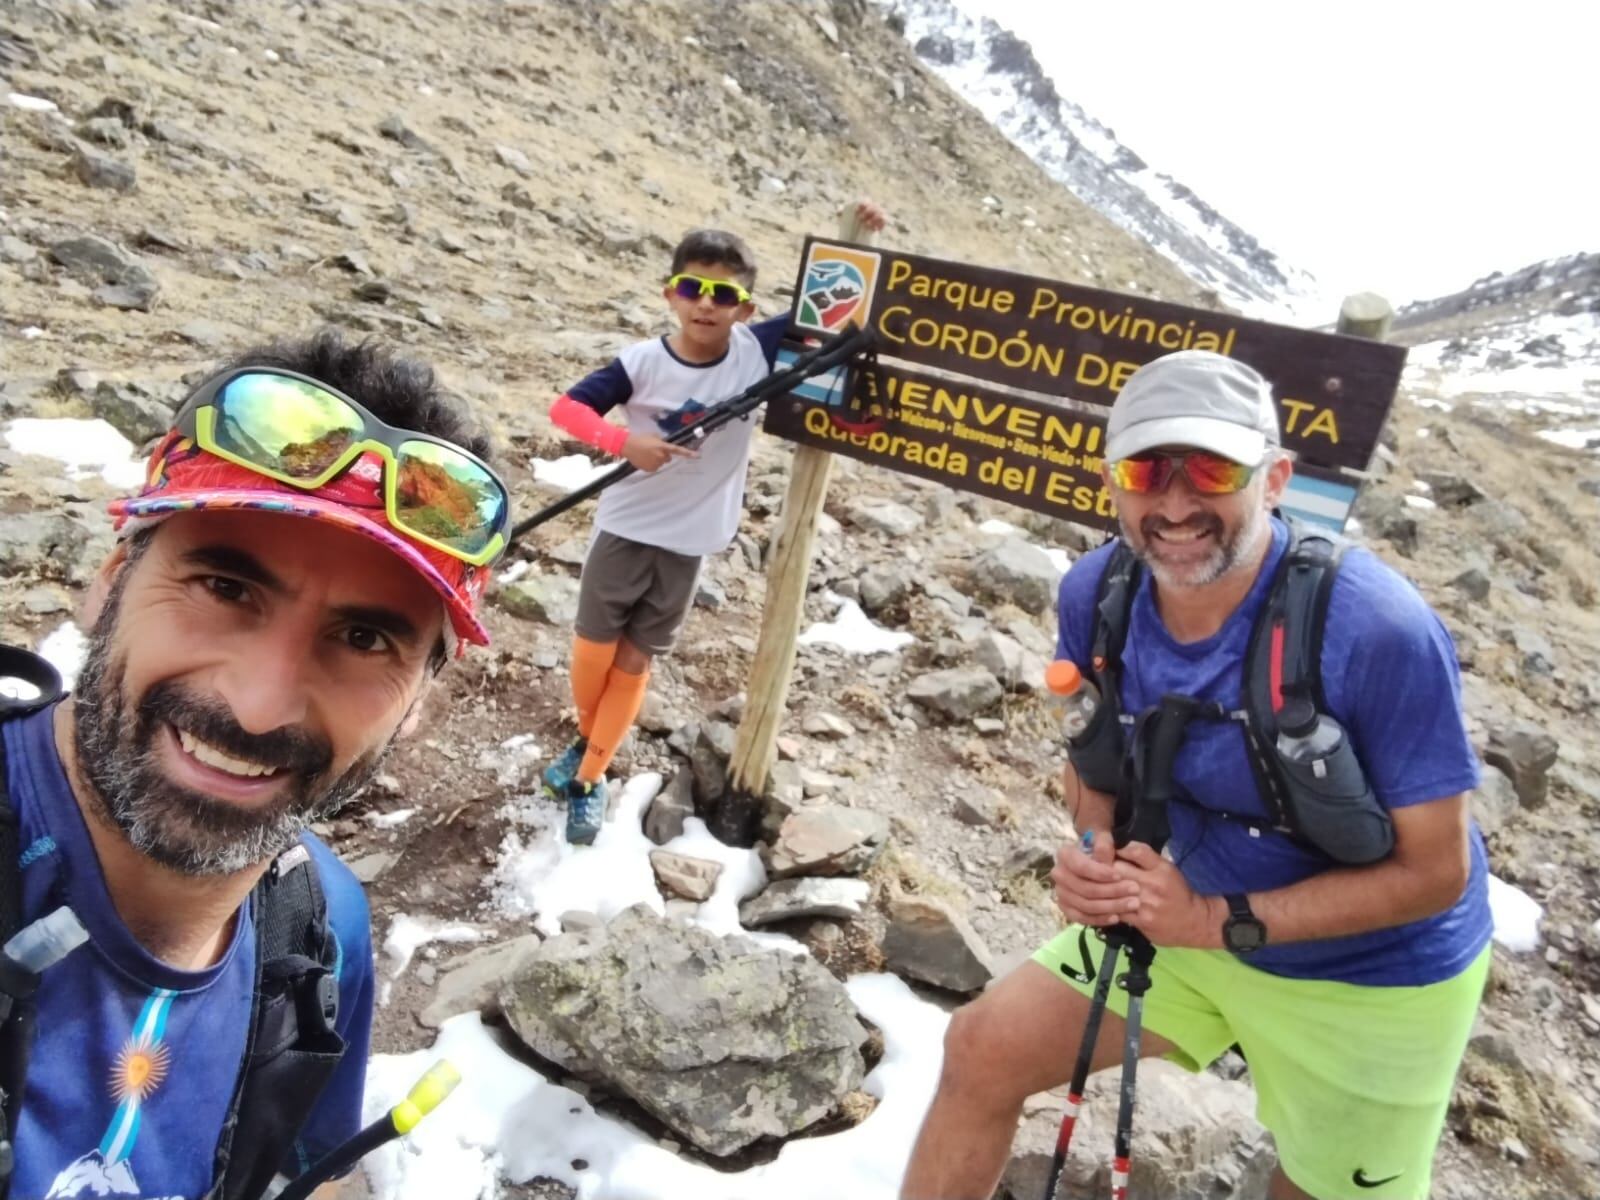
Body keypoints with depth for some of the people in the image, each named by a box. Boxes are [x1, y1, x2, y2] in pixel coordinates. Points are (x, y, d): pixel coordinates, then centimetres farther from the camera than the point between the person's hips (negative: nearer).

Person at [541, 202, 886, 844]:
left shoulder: (759, 351, -10)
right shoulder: (642, 362, -15)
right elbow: (565, 406, -16)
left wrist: (858, 239, -15)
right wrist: (626, 440, -32)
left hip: (688, 543, 1)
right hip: (624, 528, -1)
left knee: (634, 663, 11)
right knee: (593, 648, 10)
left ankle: (590, 779, 26)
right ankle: (584, 740, 41)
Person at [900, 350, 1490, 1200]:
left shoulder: (1381, 635, -33)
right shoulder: (1095, 593, -17)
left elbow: (1436, 869, -22)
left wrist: (1224, 923, -28)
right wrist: (1096, 854, -19)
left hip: (1375, 979, -4)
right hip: (1194, 920, 4)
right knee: (983, 1051, 4)